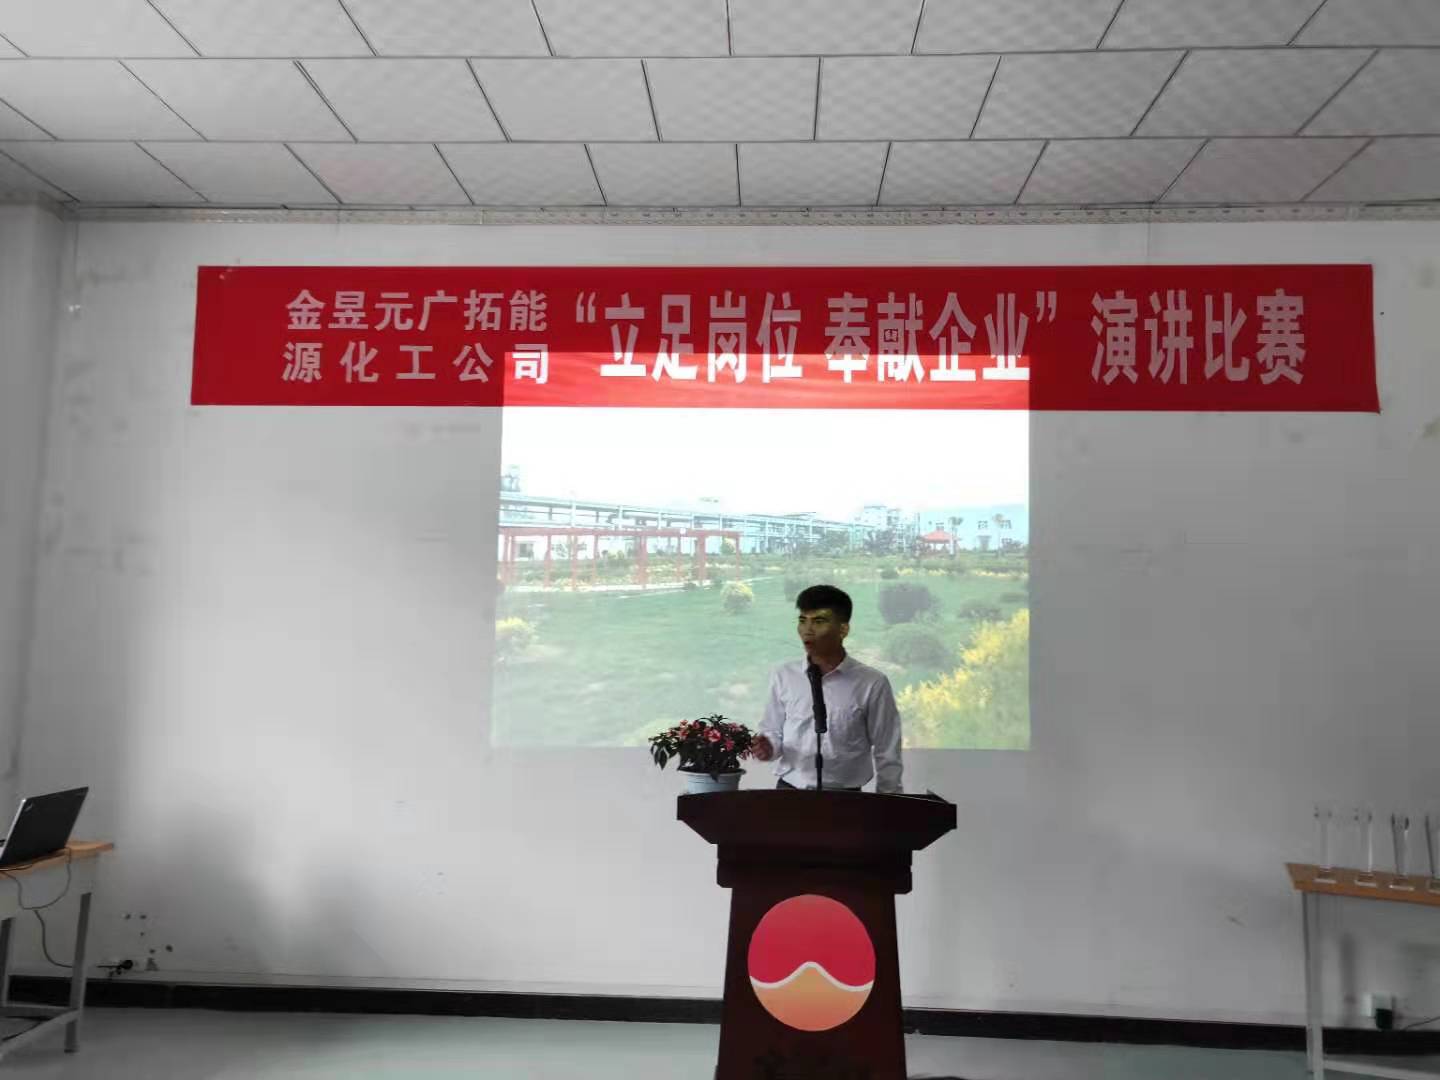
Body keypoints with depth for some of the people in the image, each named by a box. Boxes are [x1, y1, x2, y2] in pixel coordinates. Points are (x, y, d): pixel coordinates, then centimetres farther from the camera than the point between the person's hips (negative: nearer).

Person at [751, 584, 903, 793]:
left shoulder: (871, 683, -2)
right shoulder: (783, 676, 5)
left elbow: (887, 755, 3)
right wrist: (768, 747, -7)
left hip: (844, 796, -1)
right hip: (789, 790, 1)